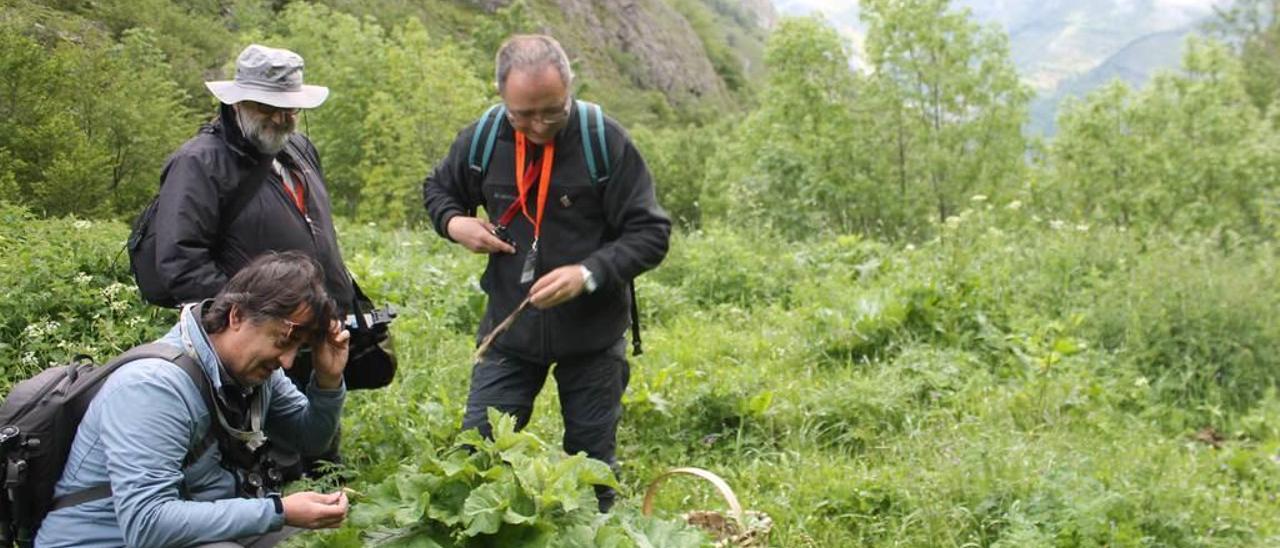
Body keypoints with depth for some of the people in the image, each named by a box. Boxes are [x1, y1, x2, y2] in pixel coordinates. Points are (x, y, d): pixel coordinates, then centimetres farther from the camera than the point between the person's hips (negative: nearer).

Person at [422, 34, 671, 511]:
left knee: (592, 463, 12)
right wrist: (454, 223, -8)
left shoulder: (606, 142, -17)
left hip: (592, 335, -2)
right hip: (509, 329, 3)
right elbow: (437, 189, 15)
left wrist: (588, 273, -28)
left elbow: (651, 234, -14)